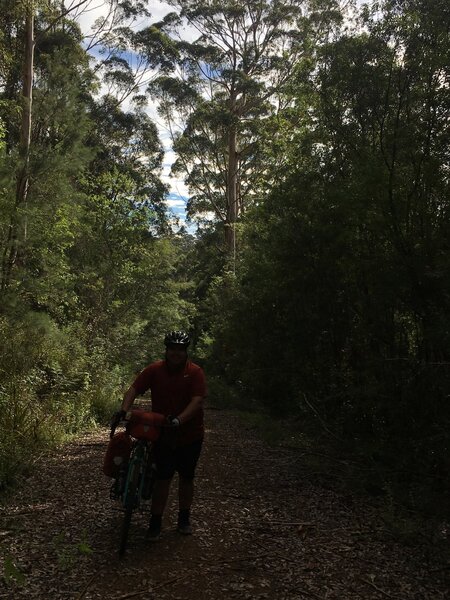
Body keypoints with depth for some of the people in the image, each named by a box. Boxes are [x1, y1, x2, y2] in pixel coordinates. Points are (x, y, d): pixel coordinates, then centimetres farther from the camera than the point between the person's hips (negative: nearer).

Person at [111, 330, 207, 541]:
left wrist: (179, 420, -34)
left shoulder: (195, 372, -12)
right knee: (163, 478, -1)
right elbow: (134, 389, -12)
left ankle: (184, 518, 32)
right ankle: (155, 523, 14)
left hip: (190, 435, 0)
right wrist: (124, 410, -29)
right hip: (163, 434, 0)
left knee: (186, 477, 14)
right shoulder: (155, 370, -7)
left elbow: (197, 401, -21)